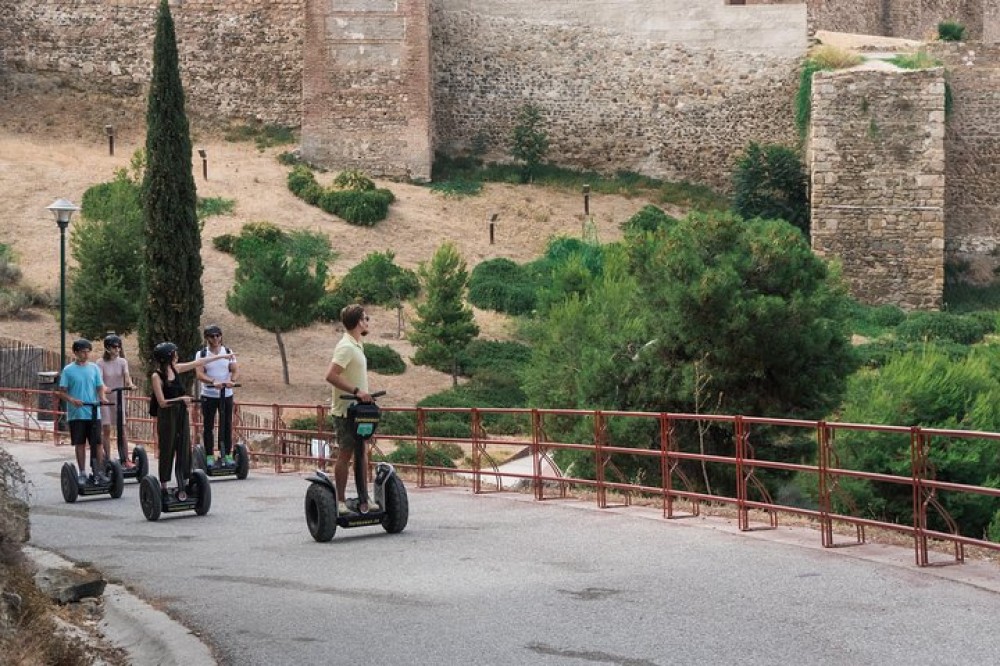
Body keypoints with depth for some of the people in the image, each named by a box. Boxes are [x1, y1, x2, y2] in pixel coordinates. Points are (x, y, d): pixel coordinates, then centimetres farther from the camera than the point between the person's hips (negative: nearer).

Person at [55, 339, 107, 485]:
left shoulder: (94, 368, 7)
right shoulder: (68, 370, 0)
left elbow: (100, 387, 8)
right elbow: (62, 392, -1)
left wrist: (102, 397, -14)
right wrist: (72, 400, -21)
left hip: (94, 413, 2)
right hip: (76, 414, -2)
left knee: (97, 443, -1)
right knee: (80, 444, 3)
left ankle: (99, 472, 4)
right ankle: (83, 474, 10)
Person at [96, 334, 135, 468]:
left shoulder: (122, 362, 3)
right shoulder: (101, 363, -7)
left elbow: (126, 374, -12)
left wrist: (130, 384, -35)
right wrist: (104, 387, -42)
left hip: (118, 398, 3)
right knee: (106, 429, -3)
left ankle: (125, 459, 2)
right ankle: (107, 459, 3)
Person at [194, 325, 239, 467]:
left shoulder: (228, 352, 5)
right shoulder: (201, 354, -3)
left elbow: (235, 370, -3)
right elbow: (199, 374, -13)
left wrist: (232, 381, -26)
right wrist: (213, 382, -31)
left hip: (226, 394, 2)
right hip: (208, 395, -2)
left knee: (227, 425, 5)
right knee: (208, 426, 1)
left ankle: (227, 454, 11)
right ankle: (209, 456, 6)